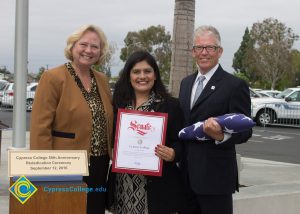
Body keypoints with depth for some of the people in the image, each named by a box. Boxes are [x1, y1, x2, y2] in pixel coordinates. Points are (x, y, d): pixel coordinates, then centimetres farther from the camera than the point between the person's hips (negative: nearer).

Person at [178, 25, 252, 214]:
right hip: (185, 175, 6)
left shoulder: (235, 85, -8)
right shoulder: (186, 83, 13)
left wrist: (221, 135, -30)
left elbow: (245, 130, -11)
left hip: (215, 177, -6)